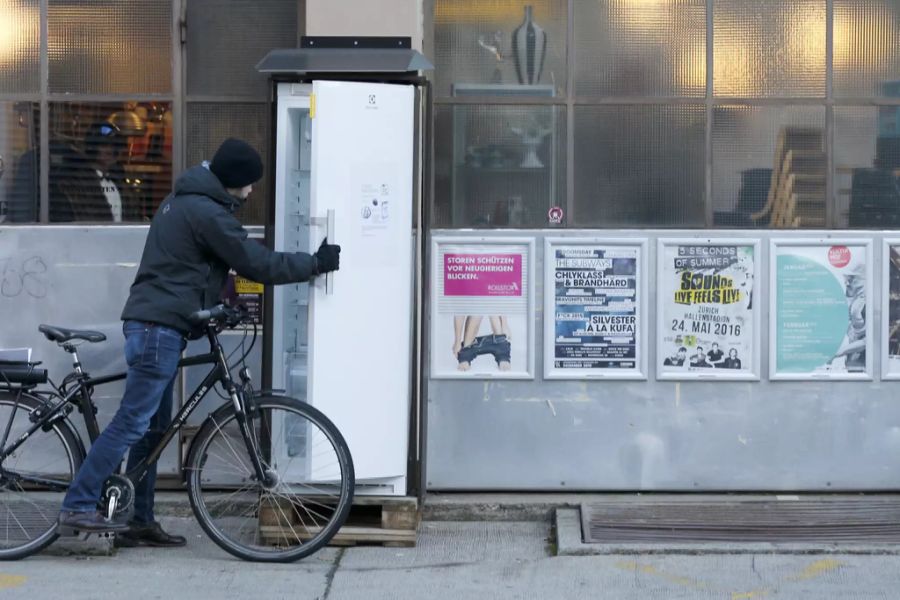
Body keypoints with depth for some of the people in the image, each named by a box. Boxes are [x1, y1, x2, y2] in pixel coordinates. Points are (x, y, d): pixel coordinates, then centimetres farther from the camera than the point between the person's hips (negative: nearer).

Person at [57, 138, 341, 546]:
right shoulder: (206, 212, -14)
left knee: (153, 426, 11)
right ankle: (78, 507, -11)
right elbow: (257, 264, -14)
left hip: (153, 324, 11)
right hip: (160, 327, -11)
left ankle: (139, 522, 14)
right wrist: (317, 263, -6)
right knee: (134, 422, -11)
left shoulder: (183, 200, 18)